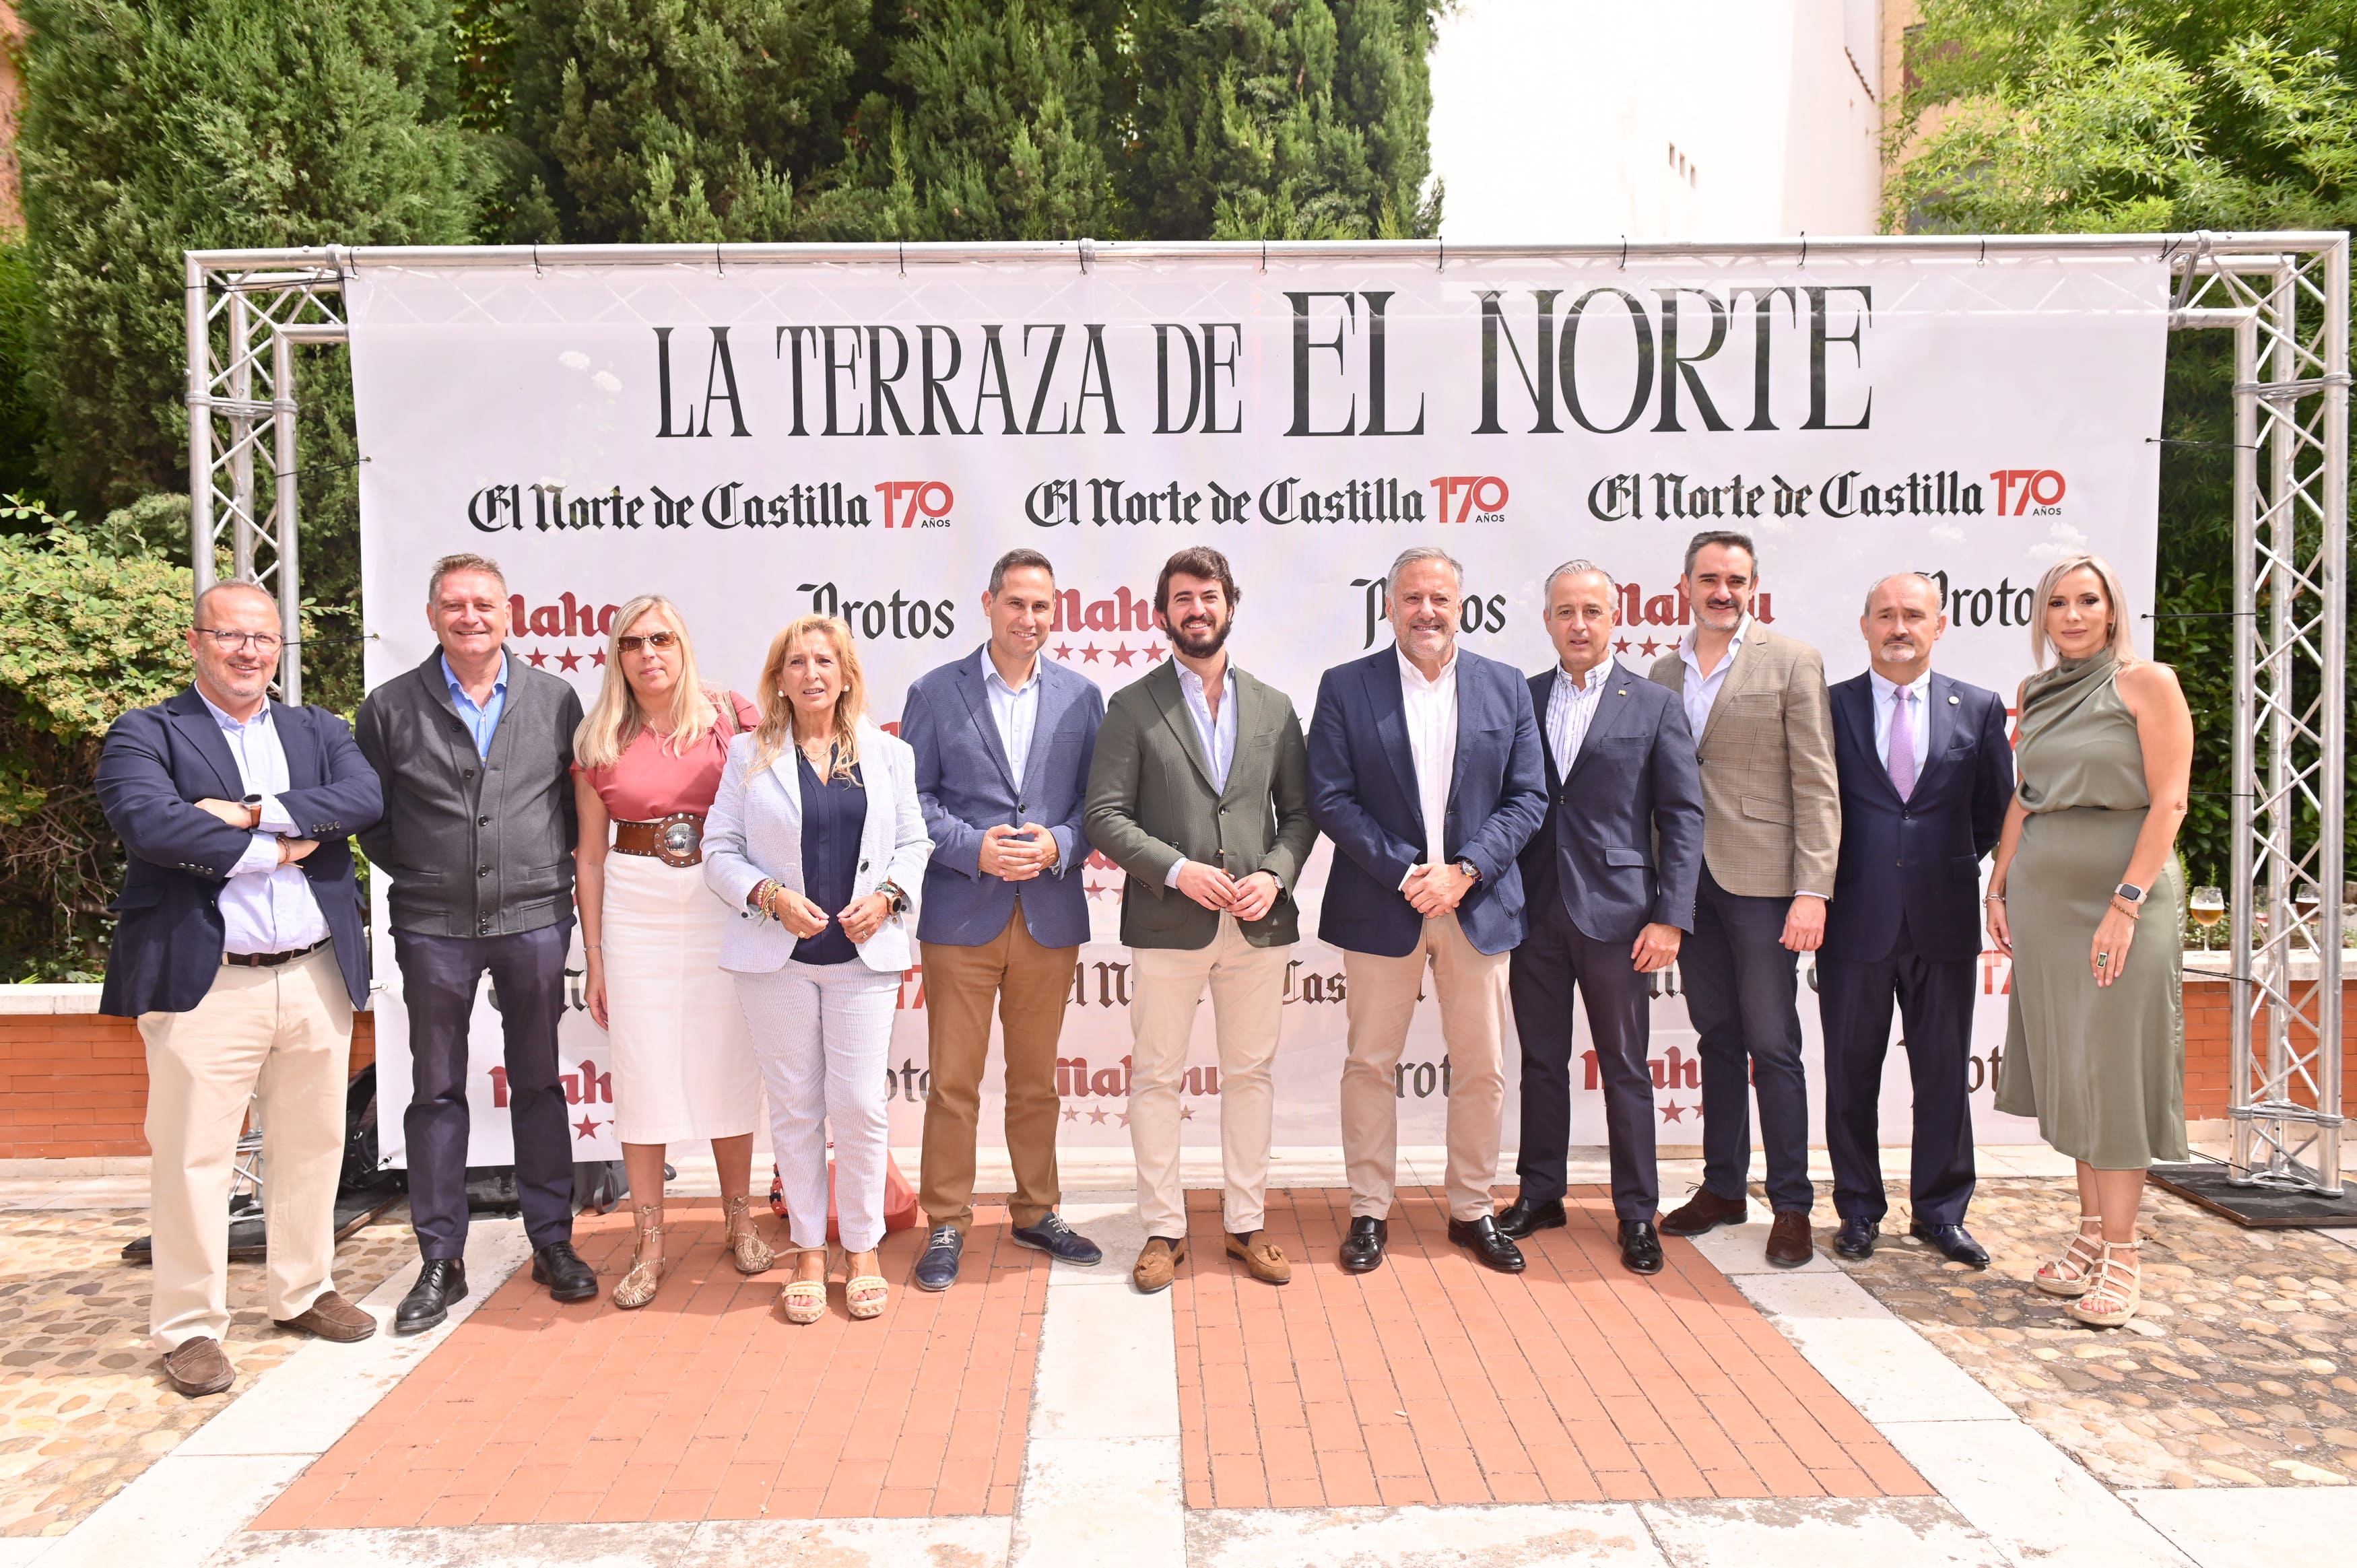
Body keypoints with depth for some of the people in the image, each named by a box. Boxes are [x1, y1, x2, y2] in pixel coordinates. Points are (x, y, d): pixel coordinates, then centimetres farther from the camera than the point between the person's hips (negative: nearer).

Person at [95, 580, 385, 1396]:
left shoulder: (319, 731, 13)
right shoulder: (145, 735, 1)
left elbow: (365, 799, -6)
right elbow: (148, 823, -18)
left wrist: (256, 811, -16)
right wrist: (276, 847, -13)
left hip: (317, 976, 4)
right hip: (206, 984, -4)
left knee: (313, 1143, 14)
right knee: (192, 1158, 0)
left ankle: (302, 1293, 30)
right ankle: (190, 1328, 14)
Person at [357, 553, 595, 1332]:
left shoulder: (555, 699, 3)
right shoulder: (390, 707, 1)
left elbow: (581, 799, 10)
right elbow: (370, 815, 8)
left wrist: (553, 870, 3)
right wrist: (419, 874, 3)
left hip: (534, 917, 0)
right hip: (433, 925, 0)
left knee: (538, 1083, 9)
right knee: (436, 1091, 6)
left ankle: (552, 1243, 21)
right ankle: (440, 1261, 17)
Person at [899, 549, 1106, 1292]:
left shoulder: (1081, 696, 7)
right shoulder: (935, 693, 2)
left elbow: (1097, 801, 6)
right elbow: (913, 799, -1)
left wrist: (1057, 845, -13)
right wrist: (976, 849, -15)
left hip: (1051, 916, 2)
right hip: (960, 916, -2)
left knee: (1036, 1079, 13)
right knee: (953, 1082, 3)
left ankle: (1036, 1215, 27)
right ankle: (946, 1226, 16)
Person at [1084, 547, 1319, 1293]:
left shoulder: (1274, 707, 10)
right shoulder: (1132, 707, 1)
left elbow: (1300, 811, 11)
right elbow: (1106, 816, -4)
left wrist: (1274, 874, -7)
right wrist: (1177, 870, -15)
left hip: (1259, 923, 3)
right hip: (1167, 922, -2)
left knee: (1251, 1073, 10)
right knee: (1157, 1078, 4)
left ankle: (1246, 1223, 23)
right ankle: (1164, 1230, 16)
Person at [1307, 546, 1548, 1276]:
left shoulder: (1506, 687, 5)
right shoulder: (1345, 687, -1)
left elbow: (1527, 797, 2)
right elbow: (1330, 799, -6)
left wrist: (1463, 871, -11)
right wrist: (1405, 872, -14)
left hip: (1478, 906, 2)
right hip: (1380, 908, -2)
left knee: (1481, 1069, 9)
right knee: (1370, 1064, 6)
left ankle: (1473, 1210, 24)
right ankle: (1369, 1212, 19)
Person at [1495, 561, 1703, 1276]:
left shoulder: (1655, 705, 1)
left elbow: (1683, 817, -1)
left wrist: (1671, 917, -8)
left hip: (1616, 915, -2)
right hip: (1535, 914, 2)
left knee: (1626, 1069, 6)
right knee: (1541, 1061, 12)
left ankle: (1637, 1213, 18)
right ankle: (1540, 1194, 26)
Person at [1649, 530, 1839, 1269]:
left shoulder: (1791, 662, -2)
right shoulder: (1665, 673, 12)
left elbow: (1816, 787, -6)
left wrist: (1812, 891, -13)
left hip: (1760, 879, -4)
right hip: (1688, 880, 5)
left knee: (1772, 1045, 0)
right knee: (1717, 1038, 13)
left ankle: (1792, 1206, 10)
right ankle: (1723, 1188, 24)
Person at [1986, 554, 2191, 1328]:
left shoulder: (2147, 682, -5)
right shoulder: (2035, 692, 12)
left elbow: (2168, 802, -11)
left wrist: (2125, 905, -17)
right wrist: (1999, 886, 9)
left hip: (2123, 891, -5)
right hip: (2043, 894, 5)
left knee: (2114, 1064, -4)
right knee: (2063, 1063, 7)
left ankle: (2121, 1255, 3)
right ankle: (2090, 1234, 17)